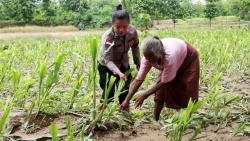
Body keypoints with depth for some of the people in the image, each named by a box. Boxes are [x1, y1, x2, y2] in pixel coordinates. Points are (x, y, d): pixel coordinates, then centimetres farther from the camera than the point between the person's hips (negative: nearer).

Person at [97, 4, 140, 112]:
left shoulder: (132, 31, -22)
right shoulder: (108, 37, -35)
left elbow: (135, 47, -2)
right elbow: (108, 60, -36)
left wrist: (138, 63, 0)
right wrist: (118, 73, -50)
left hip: (123, 63, 4)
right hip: (106, 65, -4)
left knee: (124, 87, 11)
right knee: (109, 91, -2)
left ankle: (125, 110, 29)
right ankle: (100, 111, 22)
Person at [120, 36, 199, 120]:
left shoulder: (170, 56, -47)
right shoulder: (148, 57, -30)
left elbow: (164, 81, -35)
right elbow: (139, 80, -27)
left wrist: (145, 95, -32)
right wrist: (127, 100, -32)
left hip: (188, 59, -5)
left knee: (187, 92, -9)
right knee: (160, 90, -8)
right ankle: (155, 119, 0)